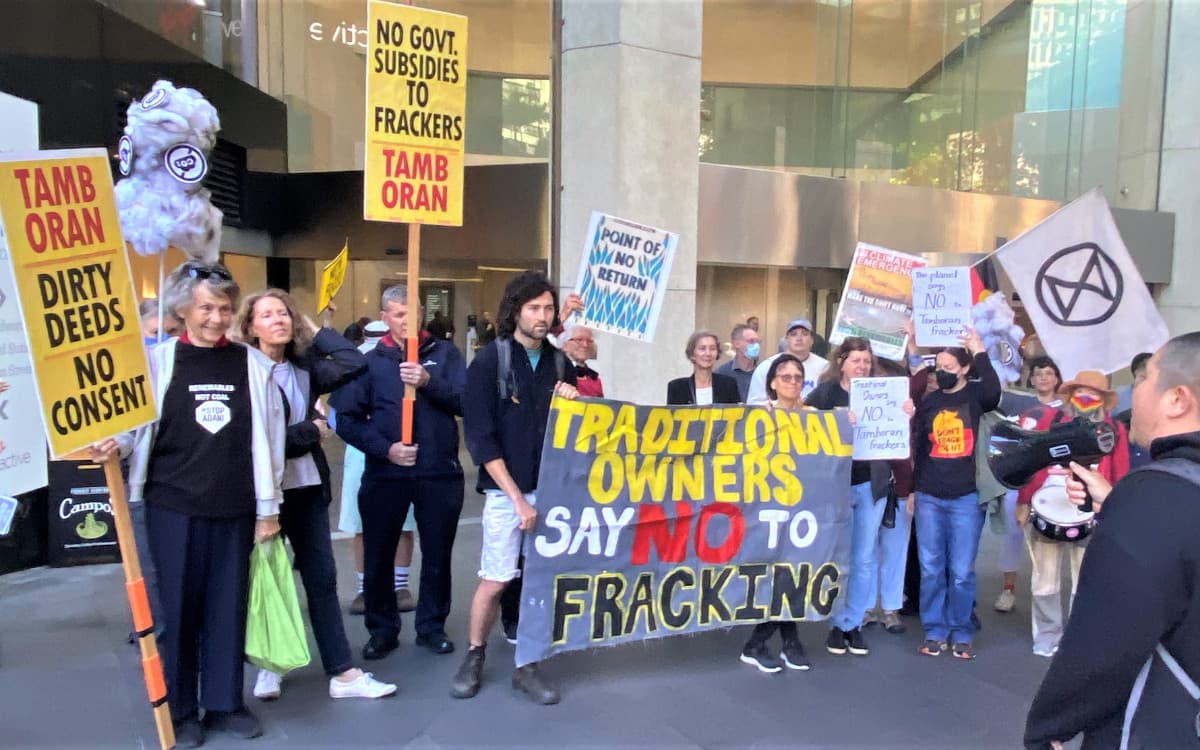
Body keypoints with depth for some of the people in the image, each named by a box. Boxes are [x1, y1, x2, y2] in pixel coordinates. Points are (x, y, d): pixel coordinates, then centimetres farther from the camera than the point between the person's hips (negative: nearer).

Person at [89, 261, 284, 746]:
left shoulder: (253, 364, 1)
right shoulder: (157, 361, -1)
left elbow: (268, 438, 3)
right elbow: (138, 424, 6)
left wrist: (268, 507, 2)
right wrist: (115, 444, -17)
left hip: (235, 508, 1)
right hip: (173, 507, -1)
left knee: (228, 608, 10)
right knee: (179, 608, 8)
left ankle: (224, 703, 25)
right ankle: (179, 710, 23)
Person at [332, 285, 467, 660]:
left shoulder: (444, 352, 4)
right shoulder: (370, 361, 3)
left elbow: (466, 402, -7)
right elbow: (348, 419, -1)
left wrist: (429, 382, -21)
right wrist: (384, 448, -12)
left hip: (440, 474, 0)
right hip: (384, 474, 0)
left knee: (437, 555, 11)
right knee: (378, 557, 9)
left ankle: (431, 626, 28)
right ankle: (382, 629, 27)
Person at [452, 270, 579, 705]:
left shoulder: (559, 363, 8)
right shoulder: (489, 361, -6)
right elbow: (480, 438, -10)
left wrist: (572, 403, -7)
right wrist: (517, 498, -13)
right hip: (505, 490, -4)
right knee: (494, 582, 2)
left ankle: (527, 668, 22)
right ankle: (474, 657, 25)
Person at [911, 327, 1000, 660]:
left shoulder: (976, 395, 1)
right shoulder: (929, 401, 9)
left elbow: (994, 393, -24)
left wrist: (980, 352, -21)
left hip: (966, 497, -3)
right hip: (928, 497, 3)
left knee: (961, 572, 3)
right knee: (931, 569, 5)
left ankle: (961, 634, 17)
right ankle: (934, 631, 16)